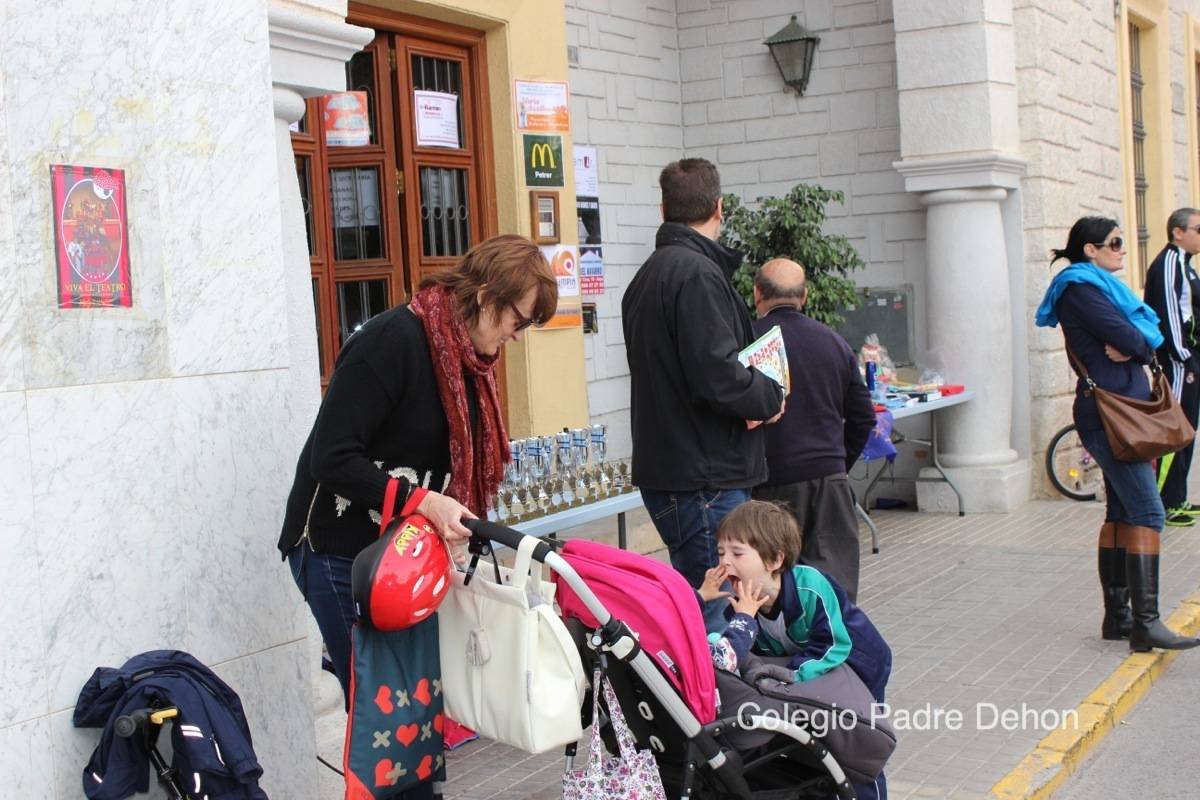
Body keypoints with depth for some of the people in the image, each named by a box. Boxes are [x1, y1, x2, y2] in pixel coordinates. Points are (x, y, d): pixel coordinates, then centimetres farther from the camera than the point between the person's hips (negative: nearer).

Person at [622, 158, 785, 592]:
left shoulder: (648, 274, 17)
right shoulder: (696, 272, -15)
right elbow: (717, 376, -24)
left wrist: (751, 400, 7)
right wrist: (770, 396, -4)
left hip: (665, 470, 10)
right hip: (702, 479, -10)